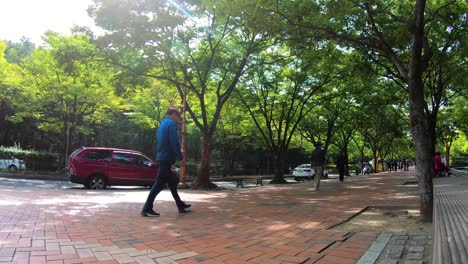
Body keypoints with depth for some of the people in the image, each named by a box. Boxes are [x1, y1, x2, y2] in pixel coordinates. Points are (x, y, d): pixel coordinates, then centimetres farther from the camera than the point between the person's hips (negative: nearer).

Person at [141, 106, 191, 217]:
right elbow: (174, 142, -19)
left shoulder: (162, 123, 19)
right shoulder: (171, 123, -10)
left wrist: (177, 154, 21)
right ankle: (147, 209, -3)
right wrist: (180, 157, -12)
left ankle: (180, 205, 25)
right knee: (159, 183, -6)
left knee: (172, 182, 15)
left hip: (162, 157, 10)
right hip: (167, 158, -10)